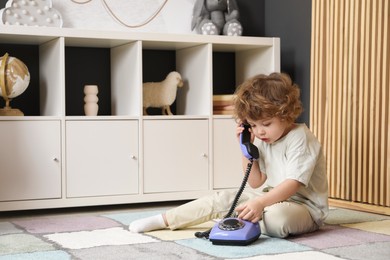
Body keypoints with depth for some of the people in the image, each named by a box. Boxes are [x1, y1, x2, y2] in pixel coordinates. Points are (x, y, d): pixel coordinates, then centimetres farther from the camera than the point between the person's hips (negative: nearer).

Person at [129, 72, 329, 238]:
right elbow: (256, 183, 4)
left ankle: (242, 220, -8)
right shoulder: (263, 140, 5)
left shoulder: (300, 138, -20)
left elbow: (292, 184, -29)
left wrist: (260, 203, -42)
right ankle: (162, 220, 4)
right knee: (222, 200, -2)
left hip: (304, 206, -7)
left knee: (277, 218, -40)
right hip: (271, 197, 7)